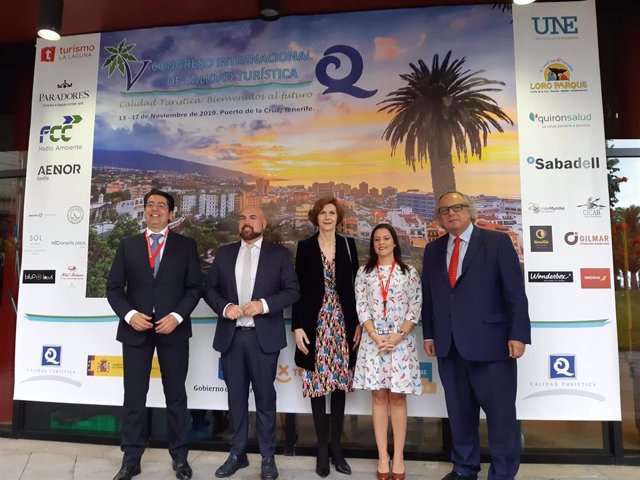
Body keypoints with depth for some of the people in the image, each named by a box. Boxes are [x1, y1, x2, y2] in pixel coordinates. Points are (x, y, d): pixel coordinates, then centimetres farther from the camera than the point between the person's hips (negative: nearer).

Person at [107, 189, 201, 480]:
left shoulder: (186, 246, 3)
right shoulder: (128, 245, 8)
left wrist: (177, 316, -14)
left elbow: (194, 287, -1)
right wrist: (129, 314, -12)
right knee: (134, 397, 8)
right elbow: (114, 287, 4)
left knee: (176, 396, 9)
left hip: (173, 329, -1)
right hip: (136, 328, 2)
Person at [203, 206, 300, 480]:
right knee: (236, 397, 12)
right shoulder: (224, 253, 10)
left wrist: (264, 304, -16)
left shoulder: (278, 253, 1)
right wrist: (224, 307, -9)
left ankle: (268, 457, 22)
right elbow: (209, 288, 9)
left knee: (265, 397, 6)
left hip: (263, 336, -3)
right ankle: (237, 454, 28)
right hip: (231, 336, 3)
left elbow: (293, 290, -3)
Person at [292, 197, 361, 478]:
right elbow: (298, 290, -1)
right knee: (317, 384, 2)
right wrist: (297, 327, -7)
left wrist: (358, 323, 2)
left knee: (339, 383, 7)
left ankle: (336, 446, 20)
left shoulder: (348, 244, 6)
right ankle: (322, 448, 16)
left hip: (342, 323, 2)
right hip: (315, 324, -1)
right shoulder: (305, 247, 1)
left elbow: (356, 286, 6)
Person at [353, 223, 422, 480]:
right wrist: (376, 337, -11)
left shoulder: (409, 272, 3)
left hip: (401, 340, -1)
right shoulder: (364, 272, 5)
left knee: (398, 397, 4)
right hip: (373, 340, 1)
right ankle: (383, 457, 14)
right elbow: (361, 307, 0)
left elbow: (415, 307, -2)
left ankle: (398, 457, 13)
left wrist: (398, 336, -12)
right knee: (378, 396, 5)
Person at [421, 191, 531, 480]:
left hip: (490, 342, -4)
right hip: (449, 345, 4)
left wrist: (518, 334, -11)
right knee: (459, 411, 15)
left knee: (501, 412, 5)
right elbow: (428, 295, 12)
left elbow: (515, 292, -5)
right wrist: (429, 334, 9)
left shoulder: (497, 242, 0)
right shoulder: (433, 250, 12)